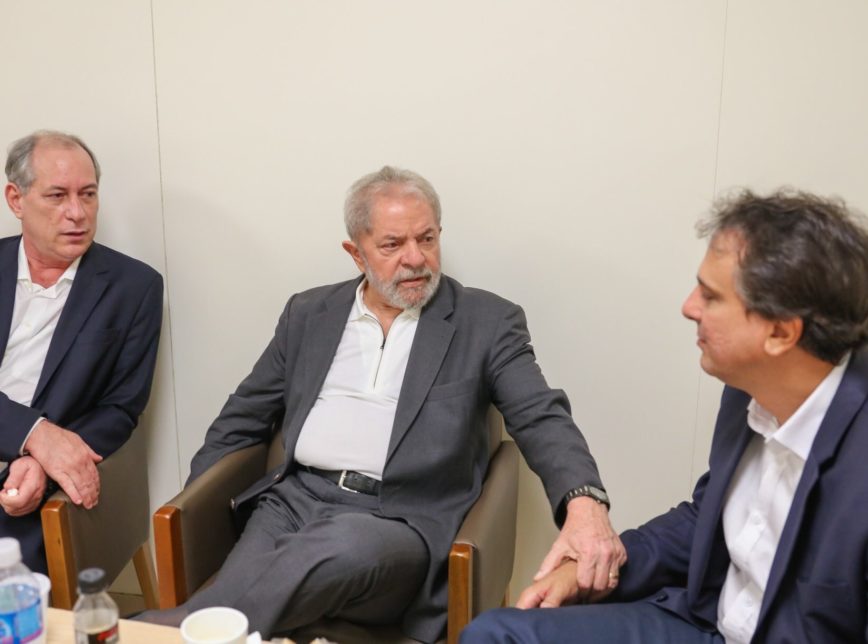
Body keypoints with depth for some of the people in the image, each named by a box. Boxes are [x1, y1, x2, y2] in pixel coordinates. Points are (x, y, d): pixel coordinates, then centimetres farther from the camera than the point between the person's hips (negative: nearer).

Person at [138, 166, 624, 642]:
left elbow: (541, 419, -6)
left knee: (345, 544, -37)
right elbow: (243, 419, 20)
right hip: (295, 501, 3)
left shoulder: (487, 322, 5)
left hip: (402, 521, -2)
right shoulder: (309, 313, 14)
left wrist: (584, 502, -27)